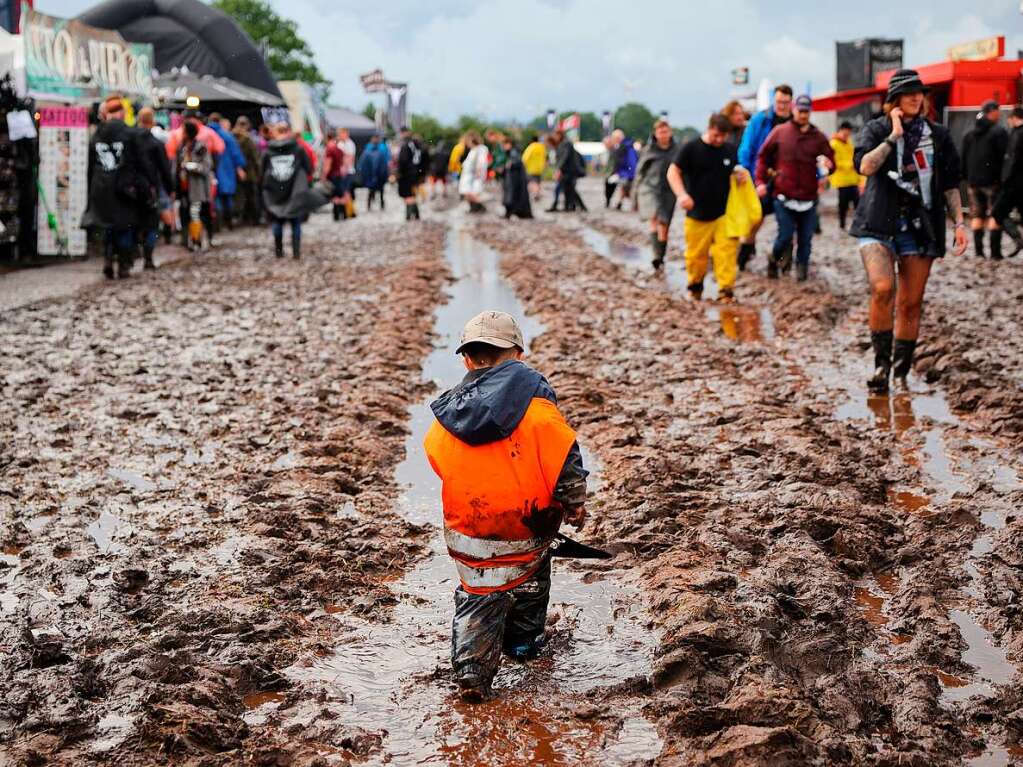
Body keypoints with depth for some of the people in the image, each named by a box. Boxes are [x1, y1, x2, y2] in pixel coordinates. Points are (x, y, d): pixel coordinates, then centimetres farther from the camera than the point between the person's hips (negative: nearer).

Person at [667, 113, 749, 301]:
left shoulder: (730, 150, 5)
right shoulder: (691, 148, -6)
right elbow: (673, 172, -6)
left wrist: (741, 176, -4)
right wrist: (681, 194, -22)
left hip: (724, 213, 2)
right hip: (697, 214, -2)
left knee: (726, 251, -10)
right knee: (696, 254, 9)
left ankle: (726, 290, -9)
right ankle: (695, 286, 30)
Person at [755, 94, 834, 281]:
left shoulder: (818, 137, 7)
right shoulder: (780, 132, 3)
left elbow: (830, 159, 9)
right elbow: (763, 156, 10)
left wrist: (829, 164, -16)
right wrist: (761, 181, 2)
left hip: (808, 198, 2)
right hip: (784, 197, -2)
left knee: (805, 238, 4)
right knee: (785, 236, -5)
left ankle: (802, 267, 20)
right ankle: (774, 261, 21)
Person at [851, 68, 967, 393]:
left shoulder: (937, 135, 12)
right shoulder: (876, 129, 5)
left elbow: (950, 184, 15)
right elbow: (865, 166, -14)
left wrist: (959, 223, 7)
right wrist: (894, 135, -11)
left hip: (920, 227, 3)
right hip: (879, 223, -3)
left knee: (911, 304, 3)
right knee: (883, 288, -24)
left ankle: (901, 373, 15)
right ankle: (882, 363, -12)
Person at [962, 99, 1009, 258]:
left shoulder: (969, 135, 11)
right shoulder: (999, 132, -9)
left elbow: (963, 159, 13)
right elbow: (1004, 157, -12)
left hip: (973, 181, 6)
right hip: (993, 180, -6)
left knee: (977, 216, 10)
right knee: (995, 216, -2)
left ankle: (978, 250, 7)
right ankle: (995, 251, -6)